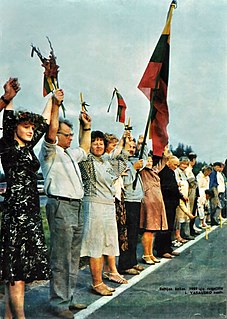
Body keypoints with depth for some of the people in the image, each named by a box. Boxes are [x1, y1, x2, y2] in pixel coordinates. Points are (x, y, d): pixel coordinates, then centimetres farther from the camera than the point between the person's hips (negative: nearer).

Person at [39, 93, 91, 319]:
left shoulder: (70, 154, 23)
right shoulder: (50, 151, -3)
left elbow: (85, 149, 41)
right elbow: (51, 129, -19)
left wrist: (86, 127, 33)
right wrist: (56, 104, -15)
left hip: (76, 207, 9)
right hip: (61, 206, -9)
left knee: (73, 258, 12)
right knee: (61, 259, -7)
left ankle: (69, 298, 21)